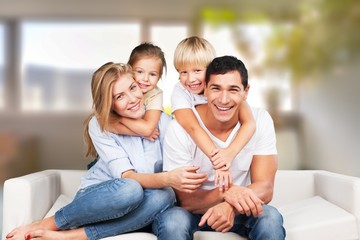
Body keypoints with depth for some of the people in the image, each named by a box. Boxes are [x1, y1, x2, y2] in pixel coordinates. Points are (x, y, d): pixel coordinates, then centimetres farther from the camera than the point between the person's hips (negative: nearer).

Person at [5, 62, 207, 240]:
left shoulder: (163, 121, -7)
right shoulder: (99, 125, -12)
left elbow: (176, 171, -9)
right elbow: (127, 177, -23)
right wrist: (168, 178, -42)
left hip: (130, 213, 2)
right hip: (97, 196, -2)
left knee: (164, 197, -33)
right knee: (131, 190, -37)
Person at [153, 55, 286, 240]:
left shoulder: (260, 121, -13)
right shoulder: (179, 129, -19)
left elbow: (264, 188, -15)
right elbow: (184, 199, -18)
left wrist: (231, 207, -37)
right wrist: (226, 193, -38)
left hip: (237, 211, 2)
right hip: (192, 210, -1)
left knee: (270, 217, -28)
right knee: (172, 220, -33)